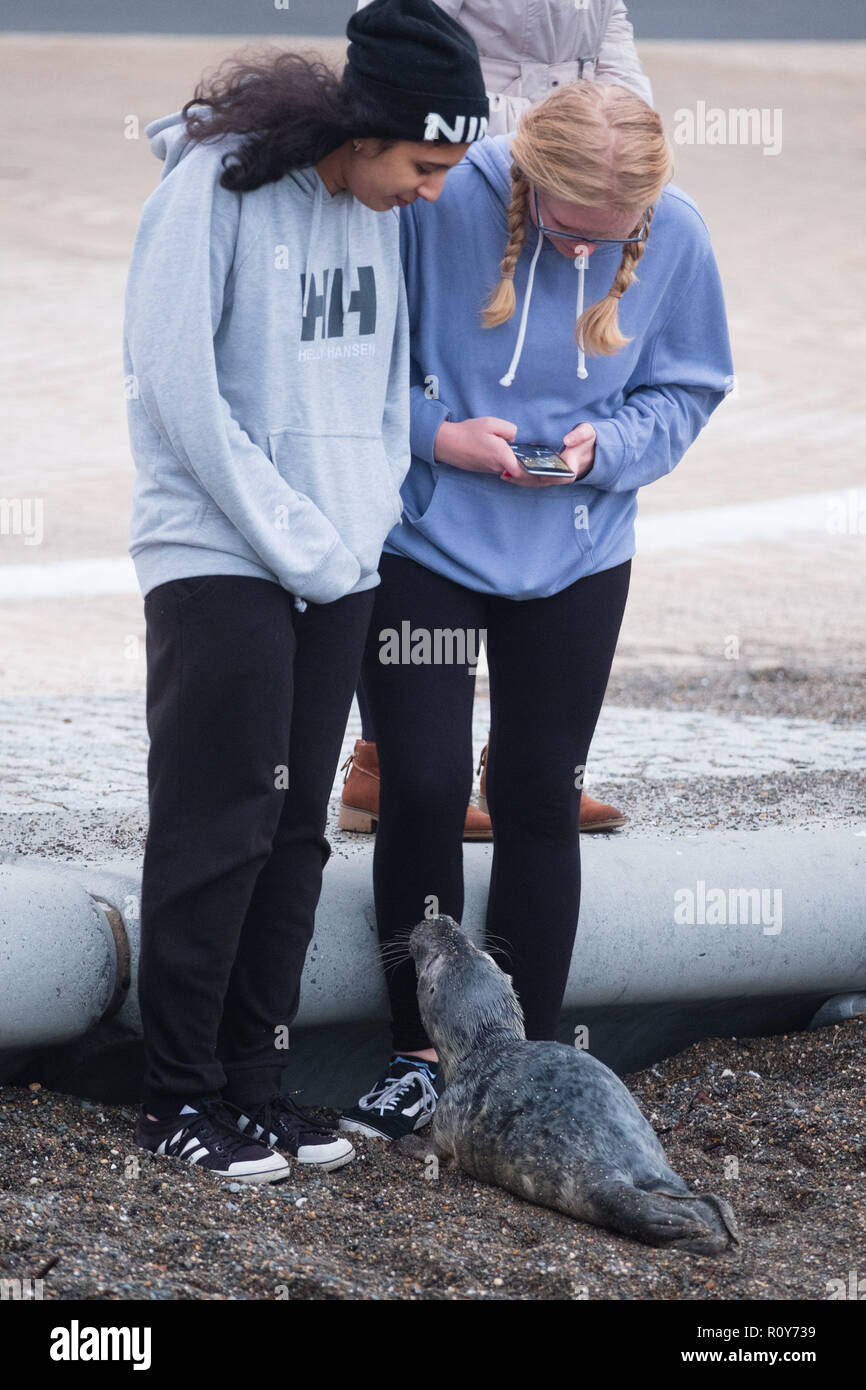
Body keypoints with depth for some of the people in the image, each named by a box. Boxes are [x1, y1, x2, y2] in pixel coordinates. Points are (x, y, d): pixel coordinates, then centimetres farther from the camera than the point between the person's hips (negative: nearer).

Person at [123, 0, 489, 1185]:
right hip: (220, 561, -7)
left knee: (295, 833, 7)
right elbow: (178, 387, -15)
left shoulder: (377, 208, 8)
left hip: (337, 568, 7)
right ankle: (180, 1097, 4)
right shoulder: (216, 187, -13)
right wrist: (297, 540, -13)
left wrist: (364, 526, 3)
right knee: (218, 832, -4)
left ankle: (254, 1078, 14)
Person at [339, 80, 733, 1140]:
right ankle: (419, 1054, 10)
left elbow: (688, 389, 2)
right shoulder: (441, 202, -19)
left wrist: (608, 445, -17)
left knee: (540, 796, 7)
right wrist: (434, 432, -21)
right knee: (422, 785, -5)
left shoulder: (676, 237, -11)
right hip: (426, 544, -2)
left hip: (574, 563, 2)